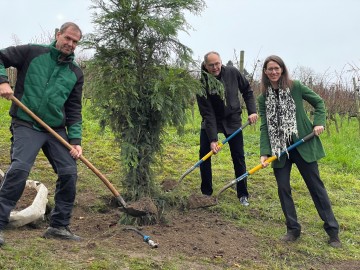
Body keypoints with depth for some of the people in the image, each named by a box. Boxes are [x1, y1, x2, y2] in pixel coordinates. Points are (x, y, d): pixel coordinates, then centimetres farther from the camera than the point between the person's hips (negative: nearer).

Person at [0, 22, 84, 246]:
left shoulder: (76, 73, 10)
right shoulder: (33, 52, 1)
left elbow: (74, 110, 10)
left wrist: (75, 139, -1)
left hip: (58, 130, 5)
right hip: (27, 126, -4)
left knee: (69, 173, -1)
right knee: (19, 169, -20)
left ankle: (59, 226, 15)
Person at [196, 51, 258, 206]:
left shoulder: (232, 73, -15)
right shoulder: (202, 83, -22)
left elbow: (247, 90, 2)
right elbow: (208, 114, -24)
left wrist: (252, 111, -10)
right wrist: (213, 139, -28)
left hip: (232, 120, 1)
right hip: (211, 122, -1)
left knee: (239, 158, 1)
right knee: (204, 155, -5)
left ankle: (243, 195, 13)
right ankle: (206, 193, 11)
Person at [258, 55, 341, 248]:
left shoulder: (295, 87, -4)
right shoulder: (263, 98, 2)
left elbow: (318, 102, 6)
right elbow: (264, 127, -3)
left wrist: (319, 122, -10)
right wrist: (264, 153, -13)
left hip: (303, 145, -2)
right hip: (279, 148, 2)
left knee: (316, 186, 3)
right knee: (283, 188, 2)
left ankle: (332, 230, 13)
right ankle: (293, 229, 18)